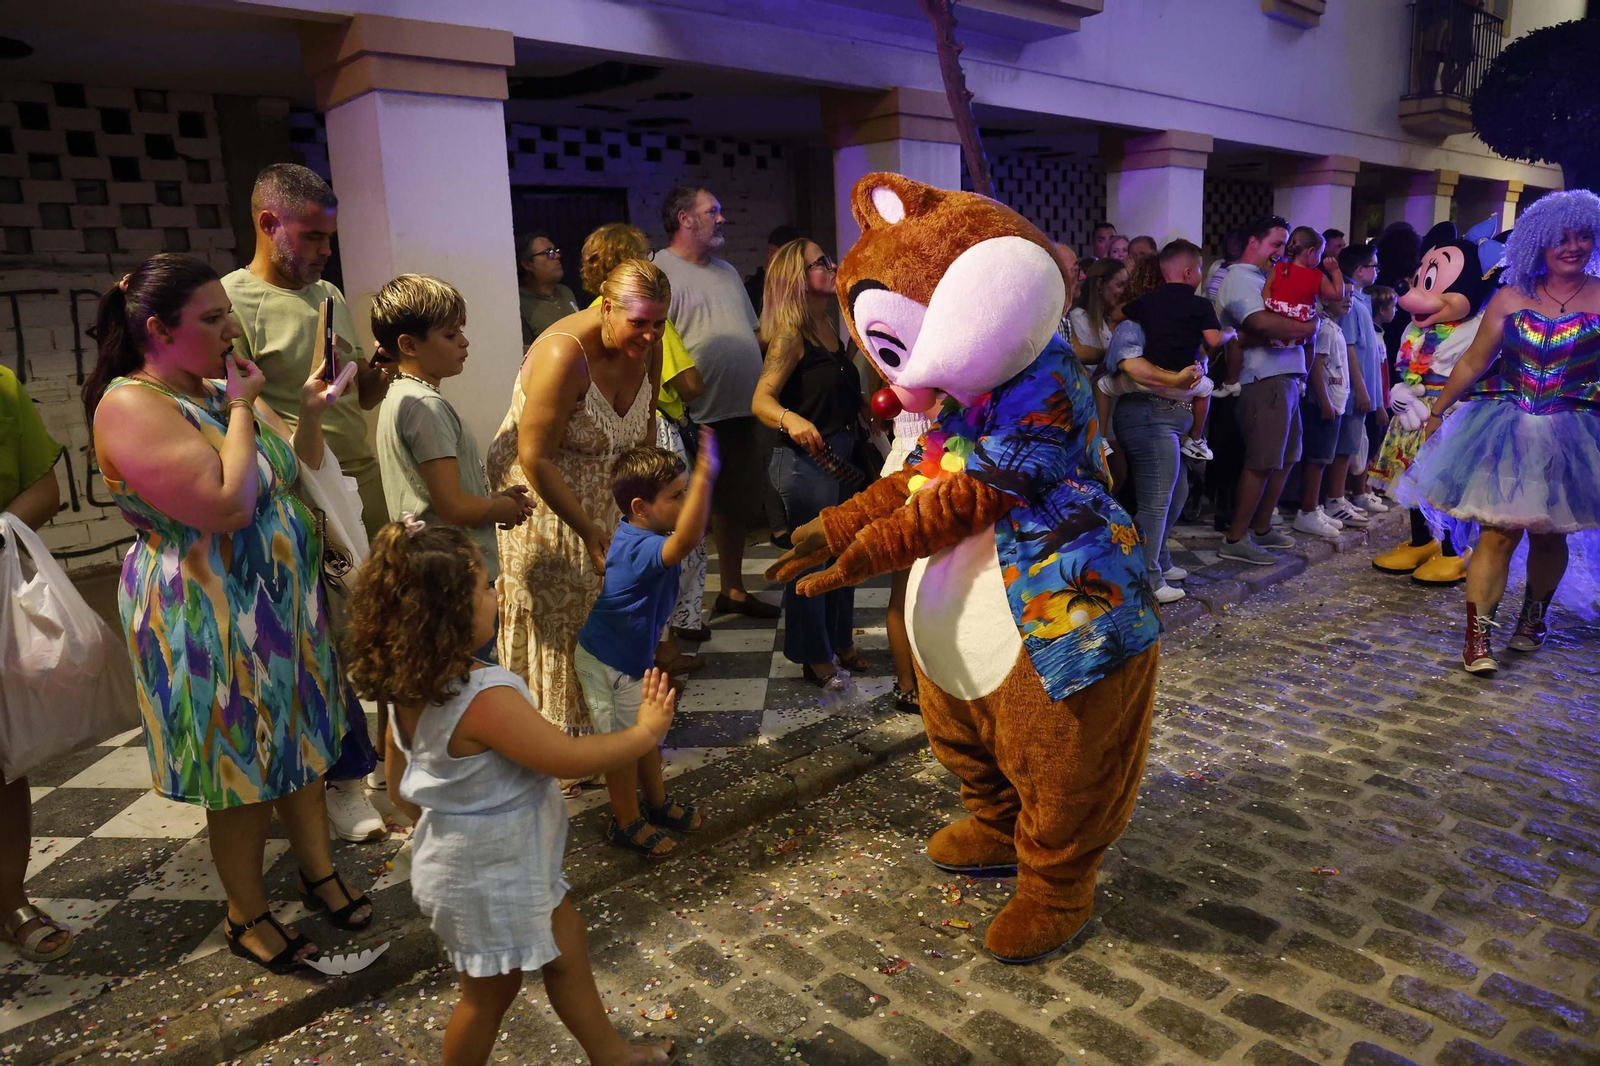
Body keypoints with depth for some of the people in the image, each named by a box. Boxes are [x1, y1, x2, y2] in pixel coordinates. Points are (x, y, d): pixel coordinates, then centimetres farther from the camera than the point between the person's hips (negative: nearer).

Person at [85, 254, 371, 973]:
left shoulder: (220, 389, 6)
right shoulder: (132, 407, -20)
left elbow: (298, 474, 12)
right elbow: (227, 506, -30)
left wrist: (311, 410, -6)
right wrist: (242, 410, -20)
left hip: (284, 603, 8)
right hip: (210, 621, -8)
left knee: (303, 743, 18)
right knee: (243, 775, 7)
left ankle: (319, 872, 37)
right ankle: (249, 919, 28)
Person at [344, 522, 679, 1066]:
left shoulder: (408, 688, -7)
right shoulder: (486, 696, -36)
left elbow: (401, 783, 6)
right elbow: (569, 757, -26)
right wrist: (644, 732, -13)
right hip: (490, 877, -9)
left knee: (565, 946, 23)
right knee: (492, 991, 16)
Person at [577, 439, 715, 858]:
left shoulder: (636, 537, -6)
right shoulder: (638, 549, -36)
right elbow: (684, 541, -59)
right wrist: (704, 477, -67)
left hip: (633, 654, 10)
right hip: (607, 663, -10)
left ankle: (657, 802, 44)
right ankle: (627, 822, 30)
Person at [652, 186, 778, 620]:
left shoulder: (726, 271, 17)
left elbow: (752, 334, 24)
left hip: (743, 412, 8)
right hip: (696, 420, -8)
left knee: (735, 504, 18)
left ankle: (733, 590, 33)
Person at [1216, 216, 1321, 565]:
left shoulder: (1268, 279, 22)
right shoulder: (1239, 278, -7)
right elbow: (1261, 322, -21)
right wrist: (1306, 327, -7)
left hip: (1286, 379, 9)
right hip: (1264, 381, -9)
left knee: (1284, 460, 13)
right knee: (1261, 463, -8)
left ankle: (1261, 529, 22)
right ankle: (1235, 540, -2)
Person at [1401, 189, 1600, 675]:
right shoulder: (1510, 298, 2)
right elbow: (1473, 362, 7)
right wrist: (1438, 409, 9)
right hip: (1506, 429, 0)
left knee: (1547, 535, 13)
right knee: (1498, 532, -7)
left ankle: (1534, 618, 36)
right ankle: (1477, 637, -3)